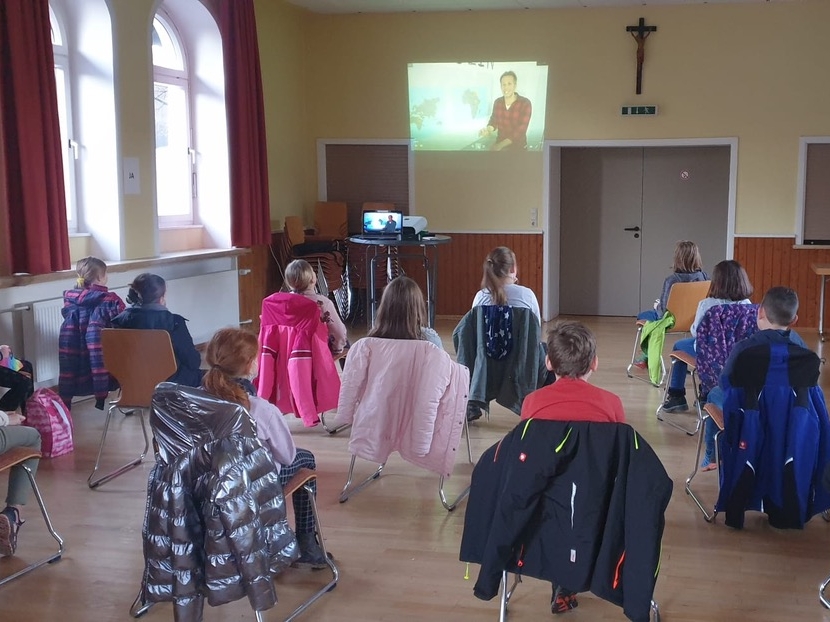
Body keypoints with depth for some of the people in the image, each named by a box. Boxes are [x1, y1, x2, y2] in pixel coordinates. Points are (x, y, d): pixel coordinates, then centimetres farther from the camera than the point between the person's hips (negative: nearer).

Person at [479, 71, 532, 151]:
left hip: (518, 147, -4)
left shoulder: (525, 103, -16)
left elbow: (521, 130, -22)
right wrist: (488, 130, -21)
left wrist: (501, 145, -28)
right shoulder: (497, 102, 0)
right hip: (499, 144, 4)